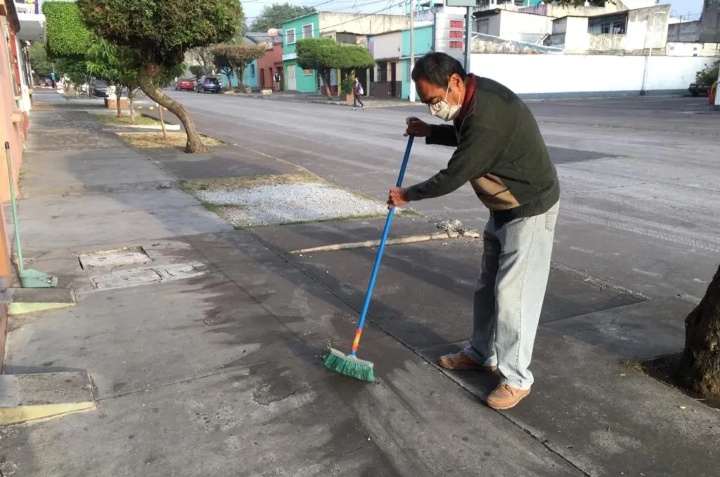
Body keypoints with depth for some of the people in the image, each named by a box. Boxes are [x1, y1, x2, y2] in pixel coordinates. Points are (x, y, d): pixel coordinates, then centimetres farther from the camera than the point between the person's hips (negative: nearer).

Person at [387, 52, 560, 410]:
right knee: (487, 286, 16)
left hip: (530, 210, -10)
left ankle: (516, 378, 9)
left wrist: (407, 195, -11)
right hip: (503, 207, 10)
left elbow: (453, 176, -25)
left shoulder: (487, 118, -32)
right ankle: (482, 353, 32)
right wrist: (429, 132, 6)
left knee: (512, 293, -6)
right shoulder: (473, 97, 0)